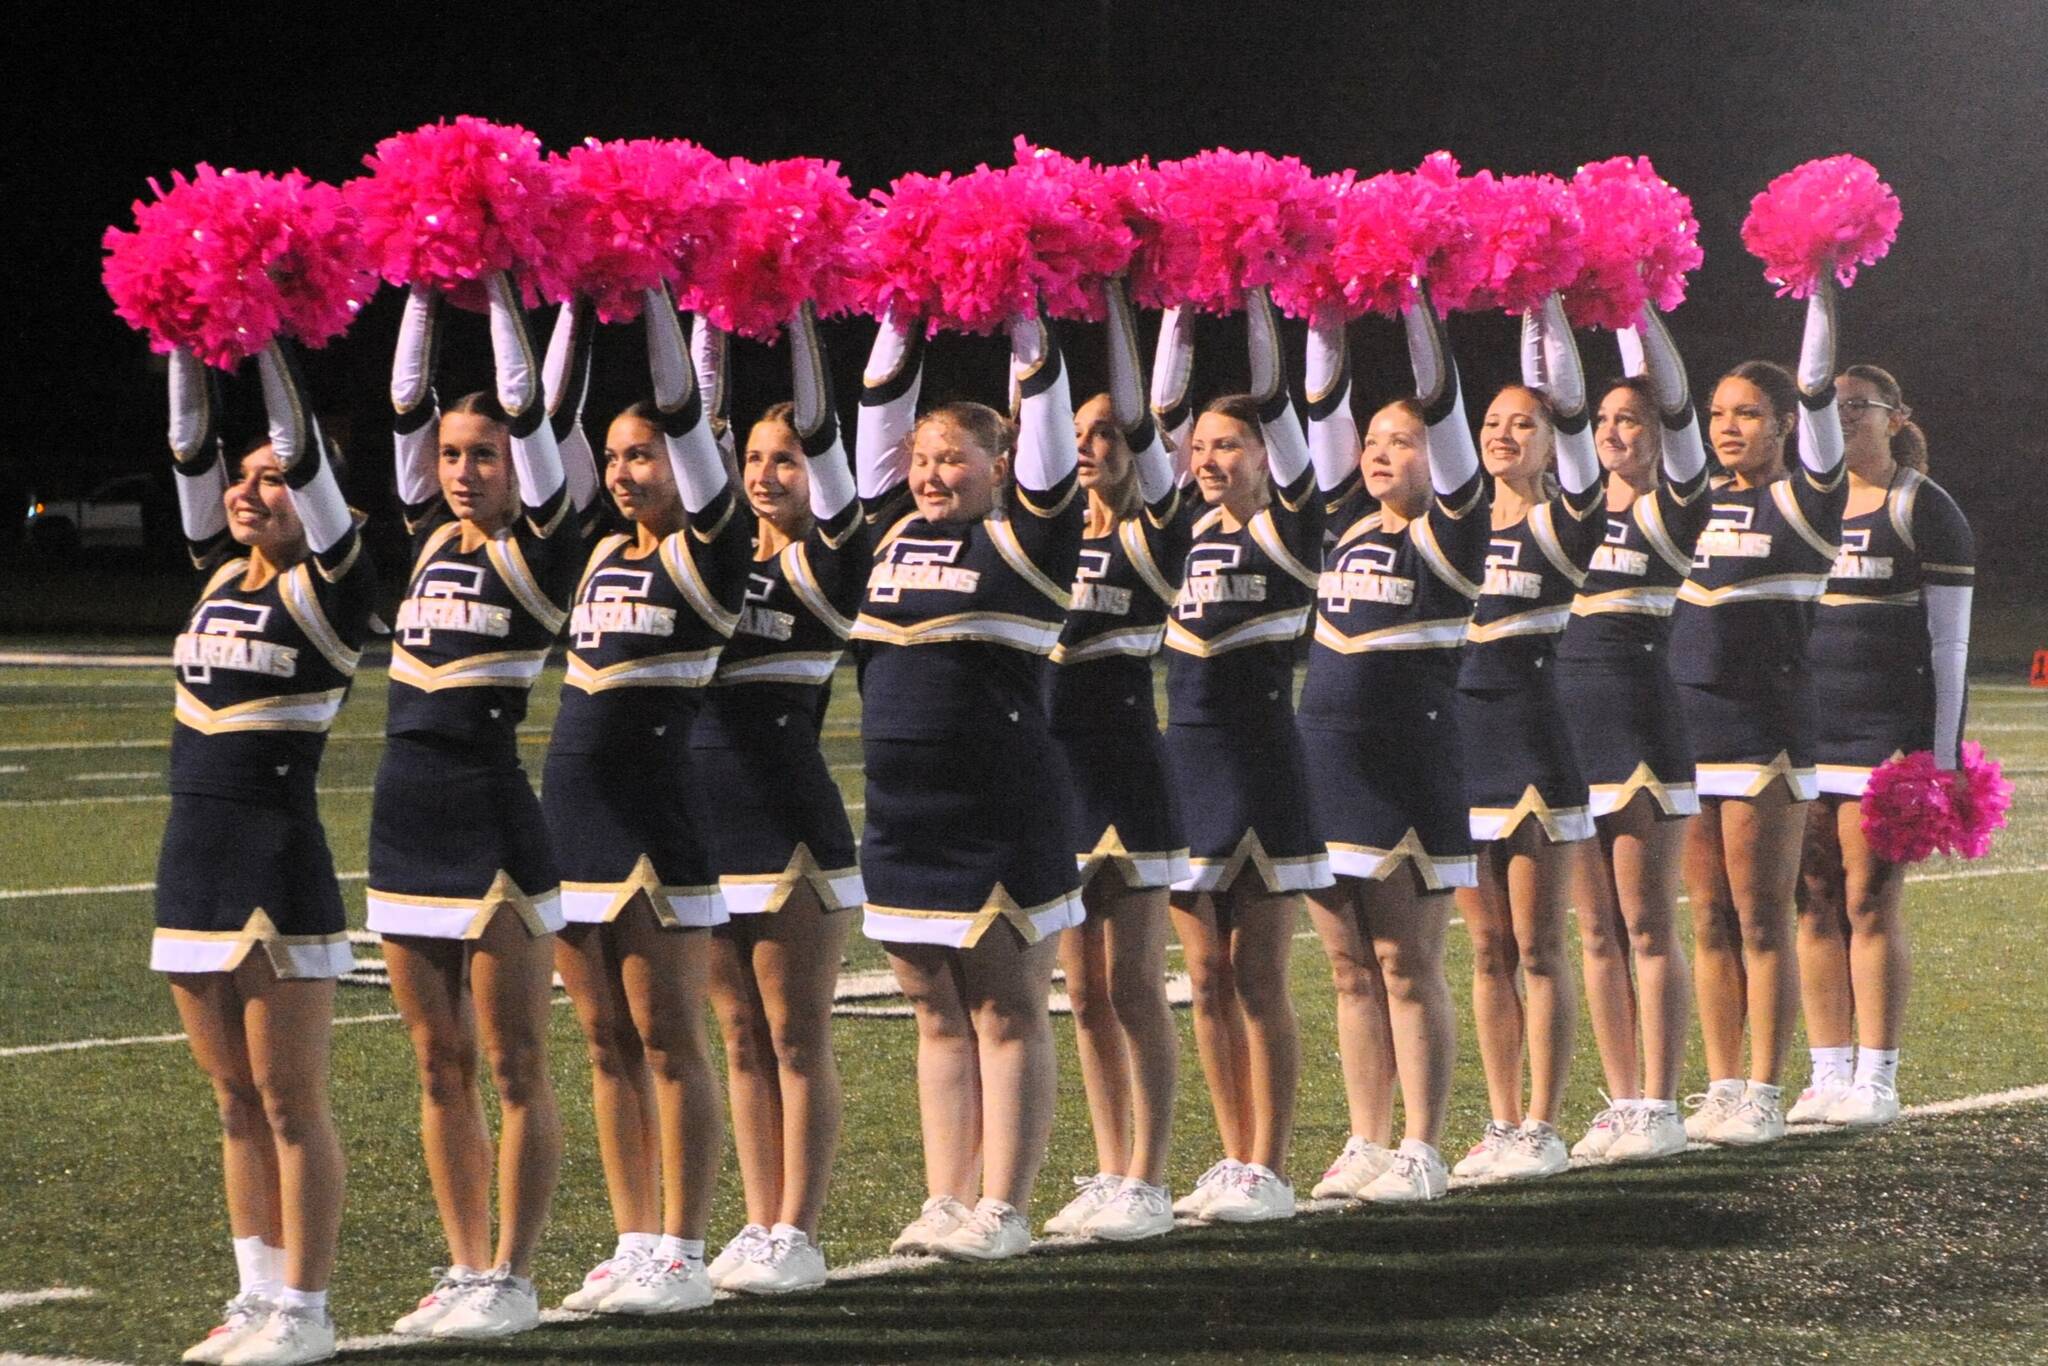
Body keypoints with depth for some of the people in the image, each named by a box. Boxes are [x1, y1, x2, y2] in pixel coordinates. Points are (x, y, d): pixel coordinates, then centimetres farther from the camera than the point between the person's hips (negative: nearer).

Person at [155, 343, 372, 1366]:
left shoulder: (329, 591, -6)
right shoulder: (222, 577, 12)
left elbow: (307, 452, -13)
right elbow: (193, 452, 10)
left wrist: (269, 341, -13)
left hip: (281, 872, -7)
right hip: (196, 866, 7)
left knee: (291, 1105, -2)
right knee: (237, 1103, 12)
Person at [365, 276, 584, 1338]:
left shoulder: (541, 546, -4)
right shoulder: (431, 539, 12)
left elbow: (528, 411, -9)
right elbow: (408, 404, 12)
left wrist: (499, 294, -4)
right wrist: (425, 292, 7)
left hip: (494, 818, -7)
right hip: (406, 817, 7)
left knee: (513, 1067, 0)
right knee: (439, 1069, 10)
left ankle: (512, 1280, 4)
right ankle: (465, 1269, 16)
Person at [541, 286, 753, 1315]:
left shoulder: (708, 552, -4)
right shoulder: (601, 554, 13)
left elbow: (685, 413, -10)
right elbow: (556, 423, 13)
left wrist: (651, 289, -9)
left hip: (660, 815, -7)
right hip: (574, 810, 7)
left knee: (670, 1042, -3)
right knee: (607, 1044, 9)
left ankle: (681, 1257, -1)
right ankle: (633, 1245, 14)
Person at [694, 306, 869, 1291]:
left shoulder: (830, 563, -5)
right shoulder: (723, 557, 11)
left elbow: (823, 435, -12)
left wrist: (796, 318, -14)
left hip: (789, 816, -6)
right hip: (711, 818, 6)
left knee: (797, 1040, -2)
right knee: (742, 1038, 10)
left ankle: (797, 1237, 1)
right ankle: (759, 1228, 15)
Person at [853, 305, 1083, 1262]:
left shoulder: (1026, 537, -2)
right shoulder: (895, 533, 11)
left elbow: (1048, 431, -7)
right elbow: (880, 420, 14)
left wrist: (1026, 332, -7)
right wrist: (900, 328, 9)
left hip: (1004, 815, -6)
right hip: (903, 814, 6)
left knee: (1007, 1010, 1)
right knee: (937, 1013, 10)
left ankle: (1002, 1208, 1)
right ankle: (944, 1202, 13)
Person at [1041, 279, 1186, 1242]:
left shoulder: (1153, 536, -6)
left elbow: (1140, 421, -14)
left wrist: (1112, 300, -17)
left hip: (1127, 773, -6)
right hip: (1056, 766, 6)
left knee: (1134, 988, -4)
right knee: (1086, 995, 9)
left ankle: (1146, 1184, -1)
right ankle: (1109, 1177, 15)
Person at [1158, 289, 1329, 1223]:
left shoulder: (1288, 530, -3)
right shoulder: (1191, 531, 11)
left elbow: (1276, 408, -9)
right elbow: (1162, 412, 10)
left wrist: (1253, 303, -8)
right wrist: (1179, 315, 5)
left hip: (1261, 765, -6)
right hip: (1187, 760, 6)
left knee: (1258, 981, -4)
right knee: (1208, 981, 7)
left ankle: (1269, 1172, -1)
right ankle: (1235, 1161, 14)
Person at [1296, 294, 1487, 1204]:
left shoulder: (1451, 531, -3)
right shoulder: (1350, 524, 12)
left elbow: (1441, 407, -10)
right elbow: (1324, 411, 11)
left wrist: (1414, 307, -14)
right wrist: (1326, 324, 3)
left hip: (1411, 769, -6)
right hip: (1327, 760, 6)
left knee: (1409, 967, -2)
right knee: (1350, 968, 8)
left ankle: (1421, 1152, 2)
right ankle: (1366, 1145, 14)